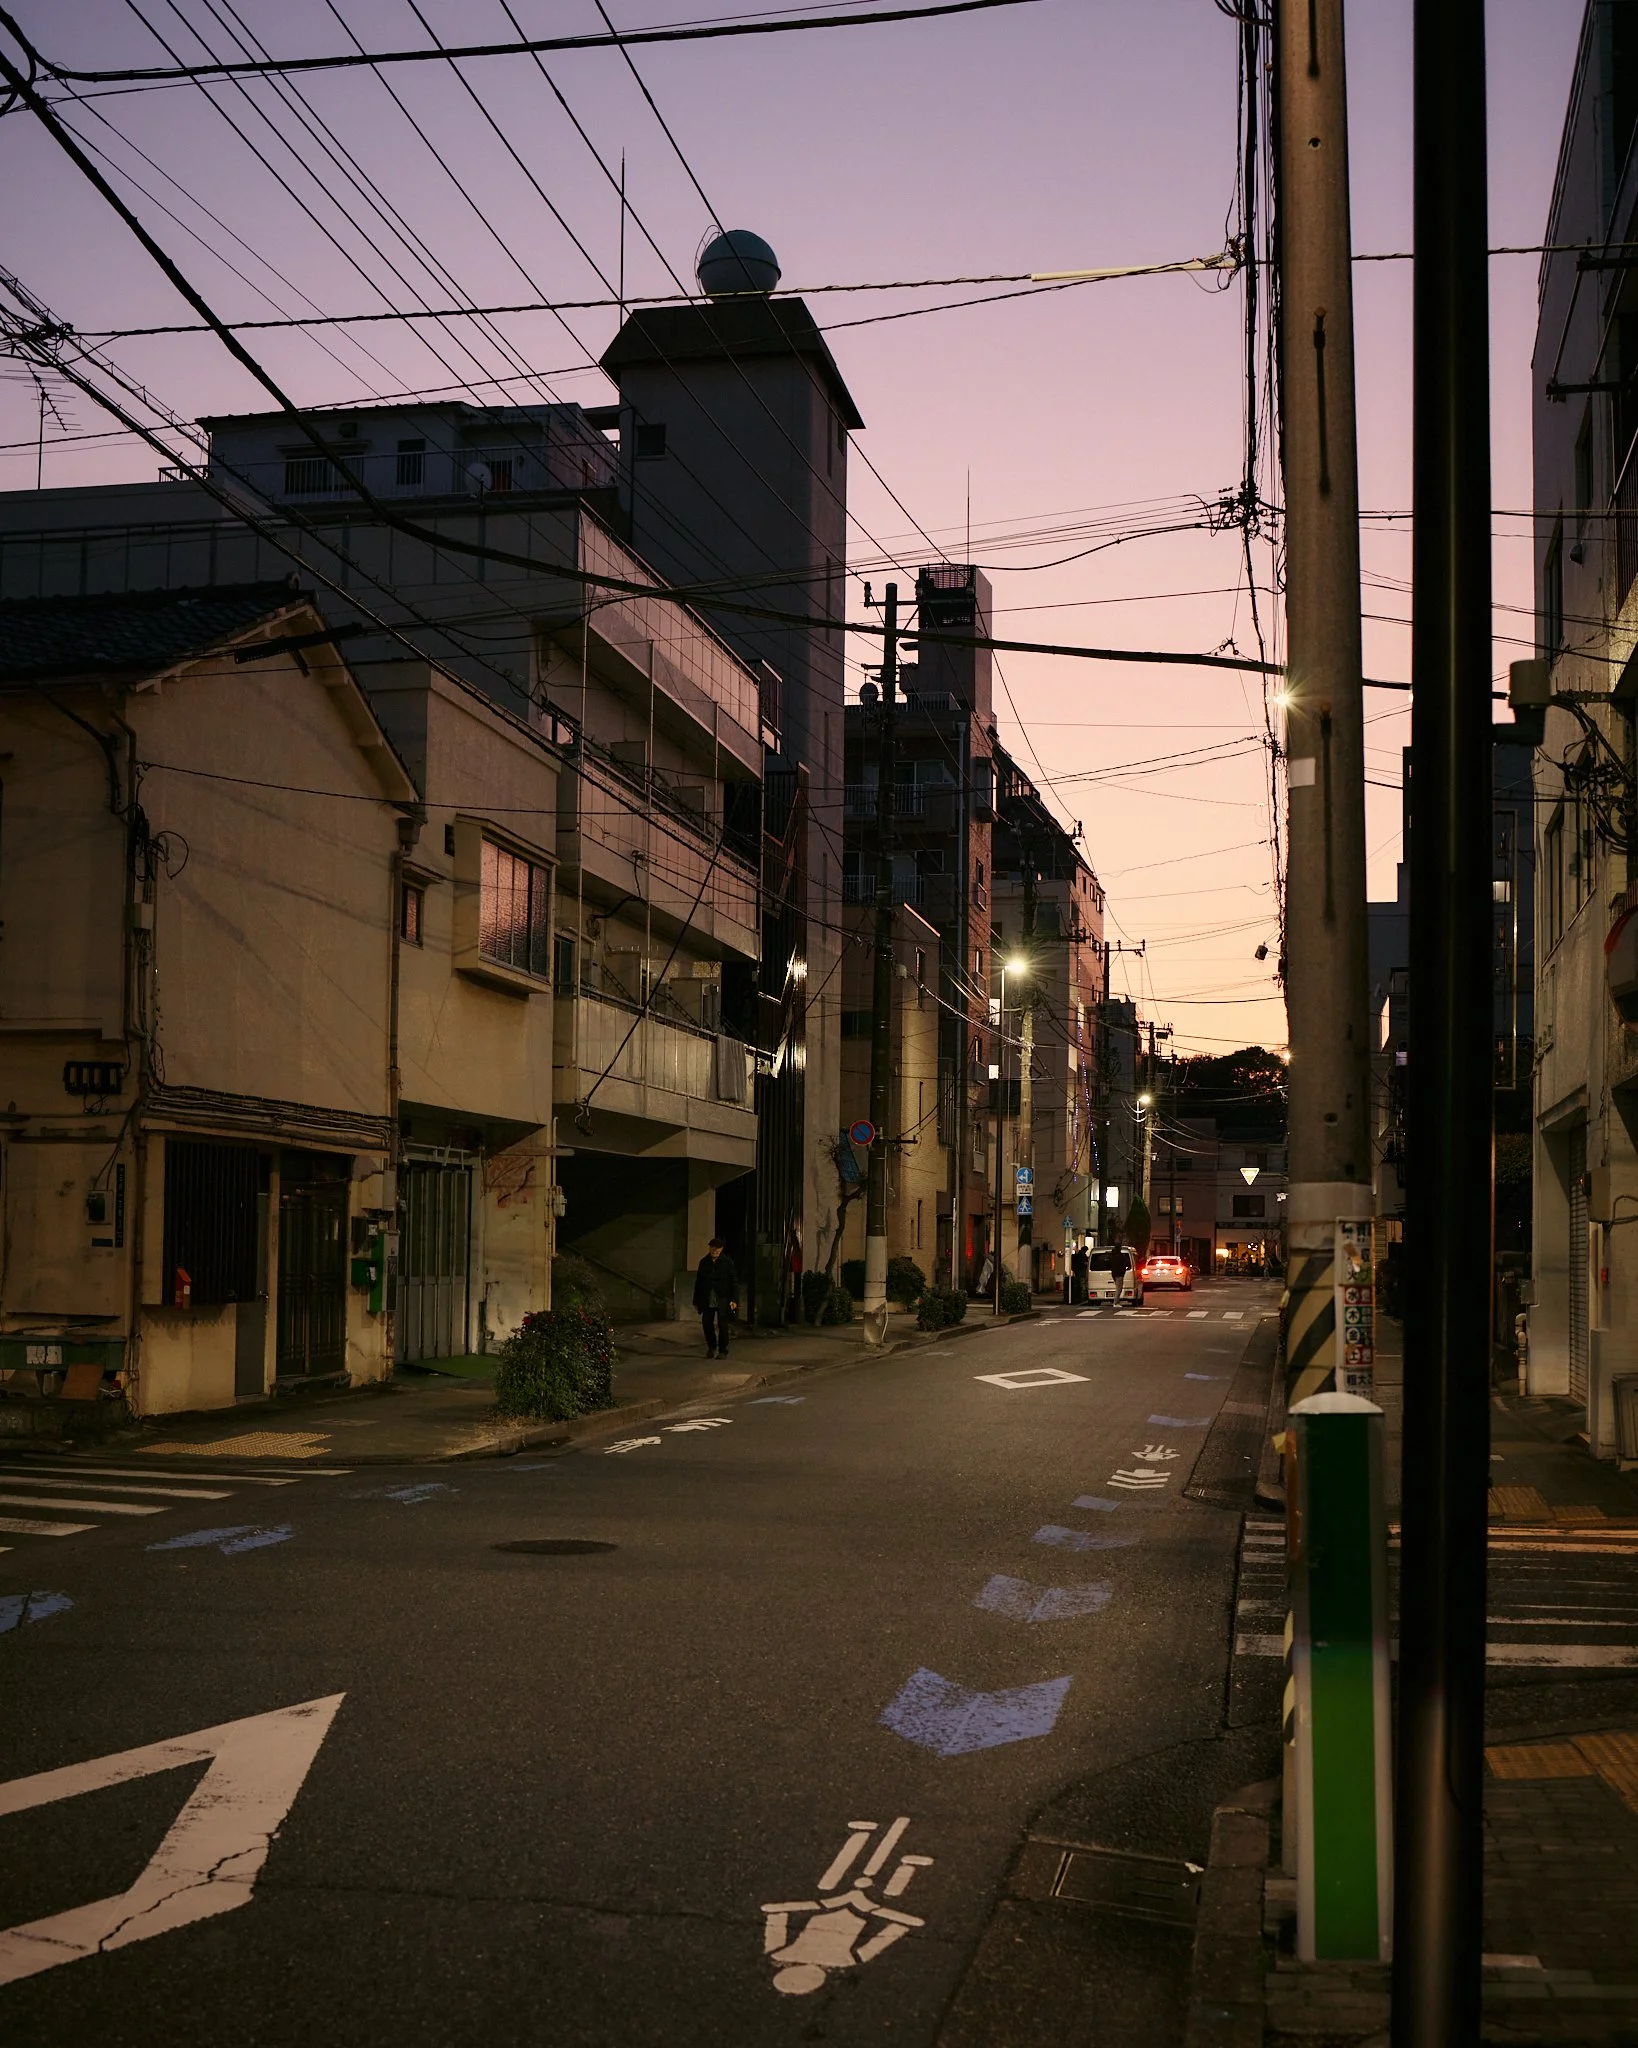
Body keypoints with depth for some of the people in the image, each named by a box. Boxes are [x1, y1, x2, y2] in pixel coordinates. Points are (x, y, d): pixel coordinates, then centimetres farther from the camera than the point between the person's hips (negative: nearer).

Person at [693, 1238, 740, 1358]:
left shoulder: (727, 1262, -3)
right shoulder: (704, 1262, 6)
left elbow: (734, 1282, -3)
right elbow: (698, 1282, 11)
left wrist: (734, 1300, -11)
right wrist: (696, 1300, 10)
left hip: (722, 1300, -3)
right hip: (707, 1300, 3)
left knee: (722, 1326, -3)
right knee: (707, 1324, 4)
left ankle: (723, 1350, 8)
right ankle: (711, 1347, 23)